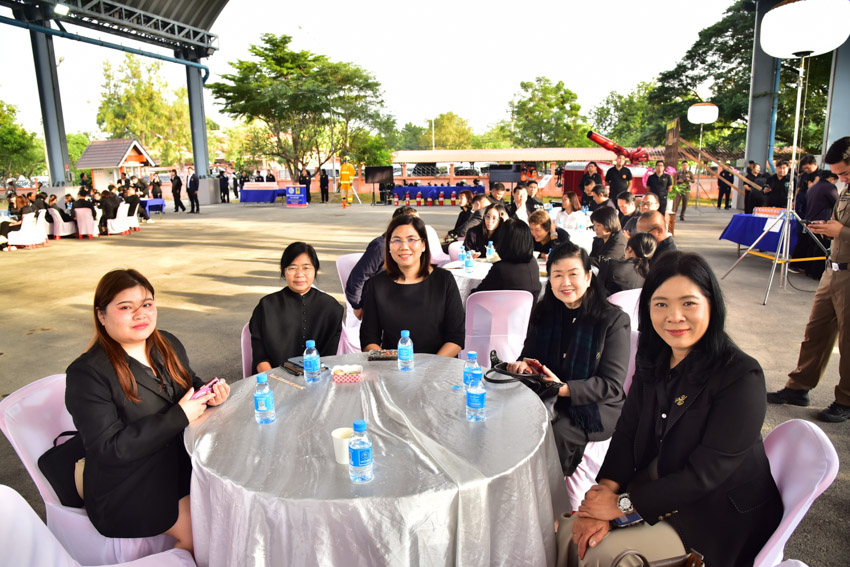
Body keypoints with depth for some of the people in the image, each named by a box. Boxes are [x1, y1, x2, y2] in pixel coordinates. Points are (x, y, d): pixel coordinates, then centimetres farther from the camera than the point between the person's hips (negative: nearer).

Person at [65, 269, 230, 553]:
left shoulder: (168, 344, 2)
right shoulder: (87, 373, -17)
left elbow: (189, 385, 16)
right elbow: (109, 447, -21)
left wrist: (209, 394, -8)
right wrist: (179, 417, -25)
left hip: (181, 460, 6)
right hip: (128, 490, -6)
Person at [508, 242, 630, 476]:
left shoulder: (613, 320, -8)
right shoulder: (543, 313, 7)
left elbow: (612, 385, -11)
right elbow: (529, 354, 14)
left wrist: (565, 389, -26)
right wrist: (522, 364, -13)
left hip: (596, 407, -3)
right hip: (548, 401, 4)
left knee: (557, 432, -32)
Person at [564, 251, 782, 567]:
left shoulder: (741, 378, -22)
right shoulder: (654, 360, -2)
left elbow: (705, 474, -23)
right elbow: (627, 432, -4)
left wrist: (623, 504, -20)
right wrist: (604, 494, -19)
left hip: (720, 517, -5)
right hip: (660, 487, 6)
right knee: (570, 534, -6)